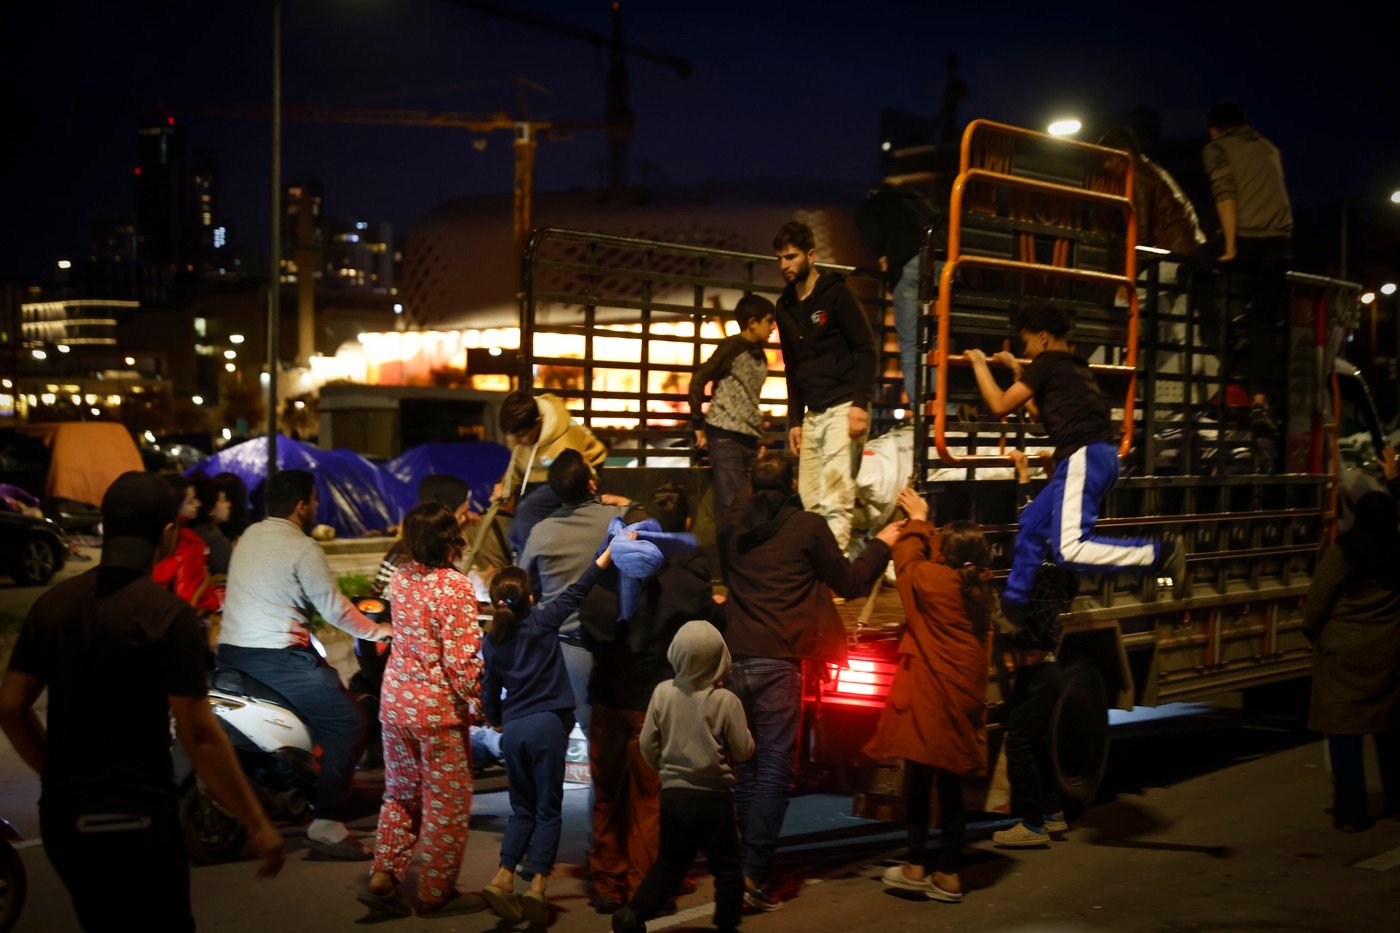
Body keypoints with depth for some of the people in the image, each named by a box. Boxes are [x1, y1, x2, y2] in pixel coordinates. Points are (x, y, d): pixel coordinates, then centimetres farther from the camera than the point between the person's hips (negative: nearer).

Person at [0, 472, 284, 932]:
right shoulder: (169, 616, -15)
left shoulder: (51, 605, 4)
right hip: (134, 820, -6)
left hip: (59, 817, 7)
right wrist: (257, 824, -10)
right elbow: (200, 737, -17)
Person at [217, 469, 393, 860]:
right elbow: (334, 608, -7)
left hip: (230, 651, 9)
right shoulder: (303, 549, -9)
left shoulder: (250, 535, 15)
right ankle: (326, 824, -13)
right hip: (276, 658, -9)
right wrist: (378, 631, 8)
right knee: (348, 724, -6)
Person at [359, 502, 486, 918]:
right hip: (437, 706, -7)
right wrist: (481, 702, -7)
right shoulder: (455, 588, -20)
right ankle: (435, 893, 16)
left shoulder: (401, 577, 1)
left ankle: (383, 877, 15)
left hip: (395, 699, 7)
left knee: (401, 792, 20)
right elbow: (461, 658, -21)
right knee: (447, 802, 8)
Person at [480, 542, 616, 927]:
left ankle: (503, 878, 3)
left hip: (512, 729, 4)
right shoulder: (541, 621, -3)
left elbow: (489, 692, 15)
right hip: (547, 725, -4)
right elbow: (576, 592, -4)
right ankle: (538, 887, -6)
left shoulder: (491, 641, 8)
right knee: (547, 810, 2)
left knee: (522, 810, 15)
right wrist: (606, 555, 0)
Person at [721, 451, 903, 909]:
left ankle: (741, 868, 17)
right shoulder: (808, 526, -4)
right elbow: (849, 582, 6)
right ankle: (754, 872, -7)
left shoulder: (733, 530, 10)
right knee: (774, 769, -2)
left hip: (734, 660, 5)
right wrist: (881, 544, 23)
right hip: (778, 662, -5)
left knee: (745, 769, 14)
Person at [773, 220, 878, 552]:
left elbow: (866, 350, -8)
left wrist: (860, 404, -18)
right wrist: (794, 420, 14)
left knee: (835, 500, -14)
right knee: (811, 501, 3)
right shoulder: (786, 307, 15)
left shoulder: (835, 293, -4)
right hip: (812, 414, 7)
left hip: (843, 409, -7)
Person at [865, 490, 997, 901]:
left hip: (929, 698, -6)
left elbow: (907, 560, 6)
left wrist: (917, 522, 20)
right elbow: (934, 555, 21)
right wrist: (923, 523, 29)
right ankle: (948, 875, 12)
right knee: (951, 787, 9)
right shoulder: (982, 587, 4)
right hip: (964, 701, 6)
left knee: (918, 779, 5)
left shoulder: (937, 581, -13)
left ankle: (916, 867, 10)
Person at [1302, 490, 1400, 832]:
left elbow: (1317, 602, -8)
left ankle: (1350, 813, 4)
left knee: (1344, 732, 3)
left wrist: (1312, 633, 10)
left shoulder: (1341, 551, -12)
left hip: (1343, 652, -4)